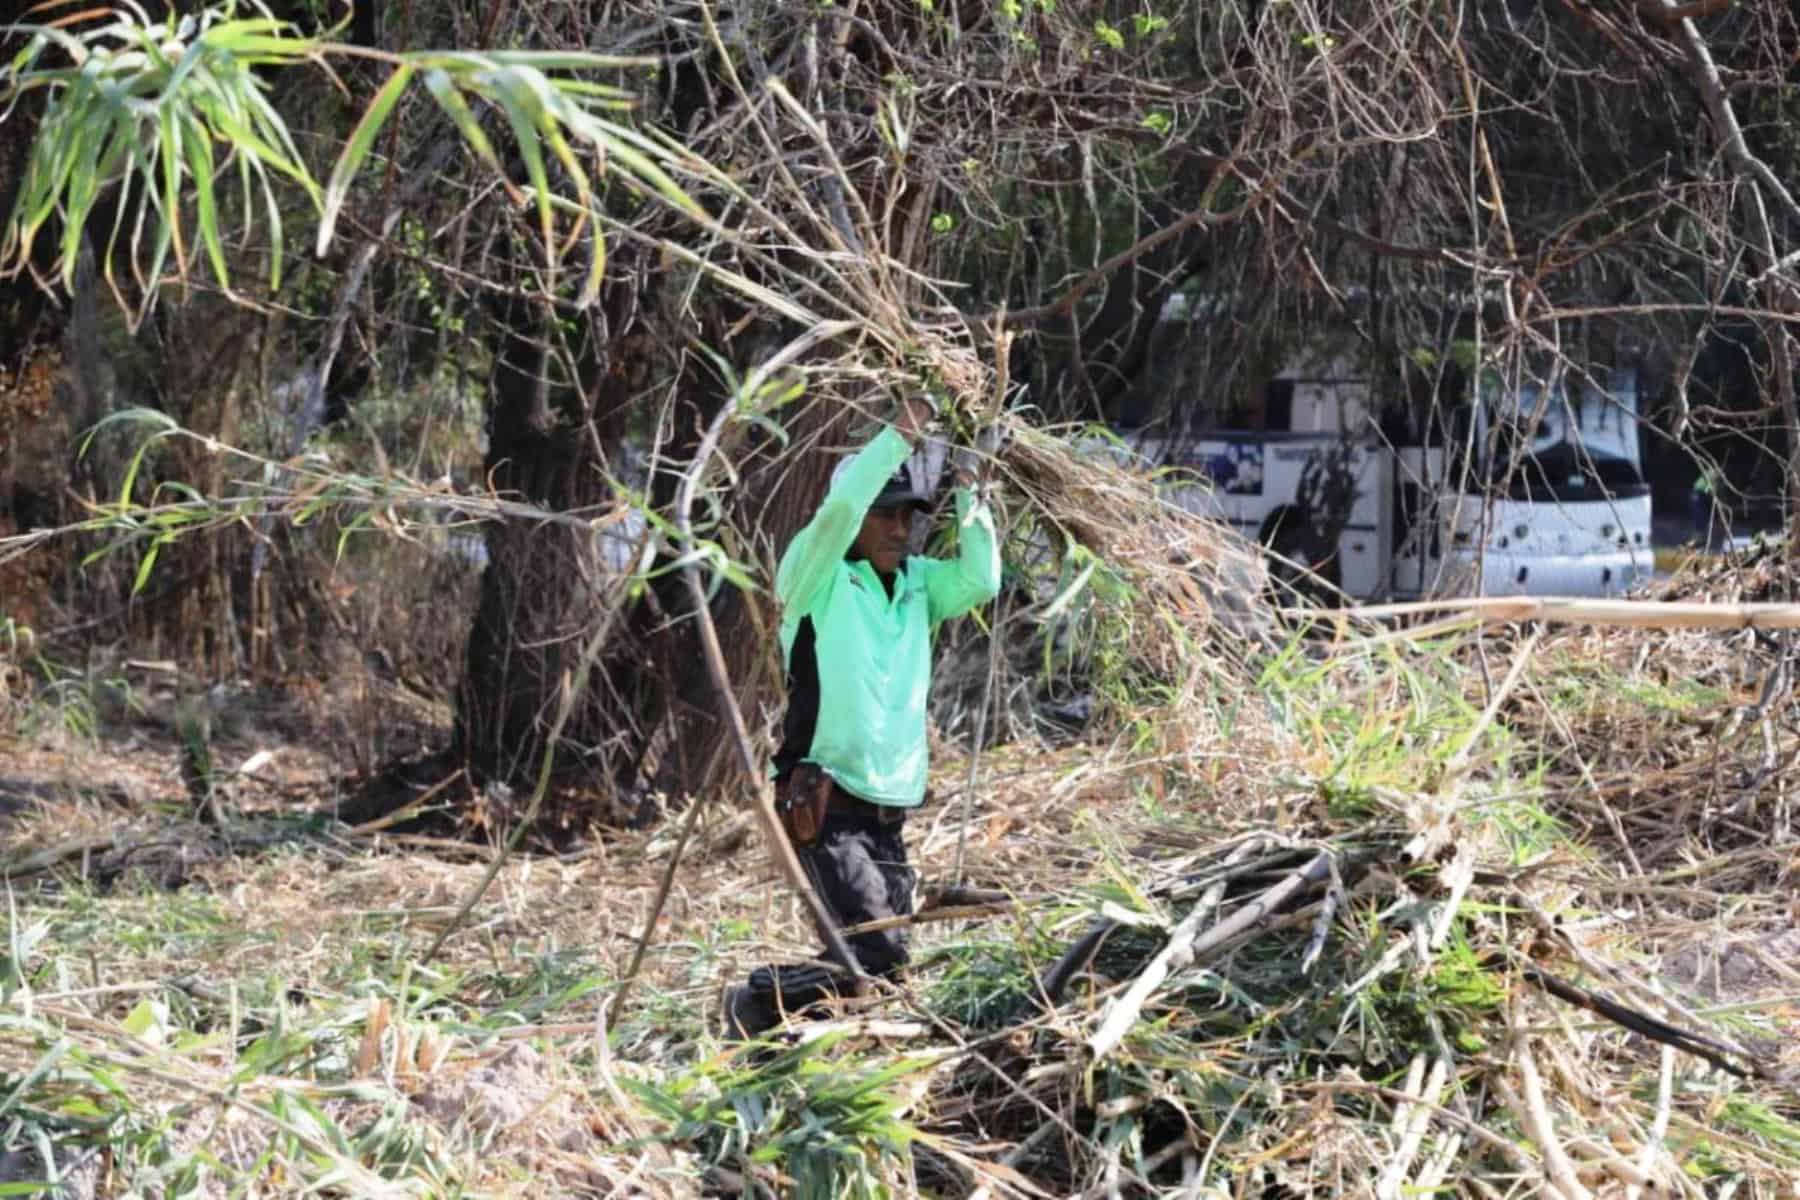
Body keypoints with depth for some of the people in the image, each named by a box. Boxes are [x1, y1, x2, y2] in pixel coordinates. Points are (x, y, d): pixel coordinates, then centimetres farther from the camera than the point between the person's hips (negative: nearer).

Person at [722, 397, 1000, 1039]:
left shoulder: (918, 583, 14)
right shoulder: (815, 579, -3)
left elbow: (982, 579, 1)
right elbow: (838, 510, -19)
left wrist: (967, 492, -6)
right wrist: (899, 436, -16)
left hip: (889, 814, 7)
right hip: (826, 808, -7)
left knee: (885, 967, 4)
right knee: (878, 957, -18)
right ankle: (756, 1002, 1)